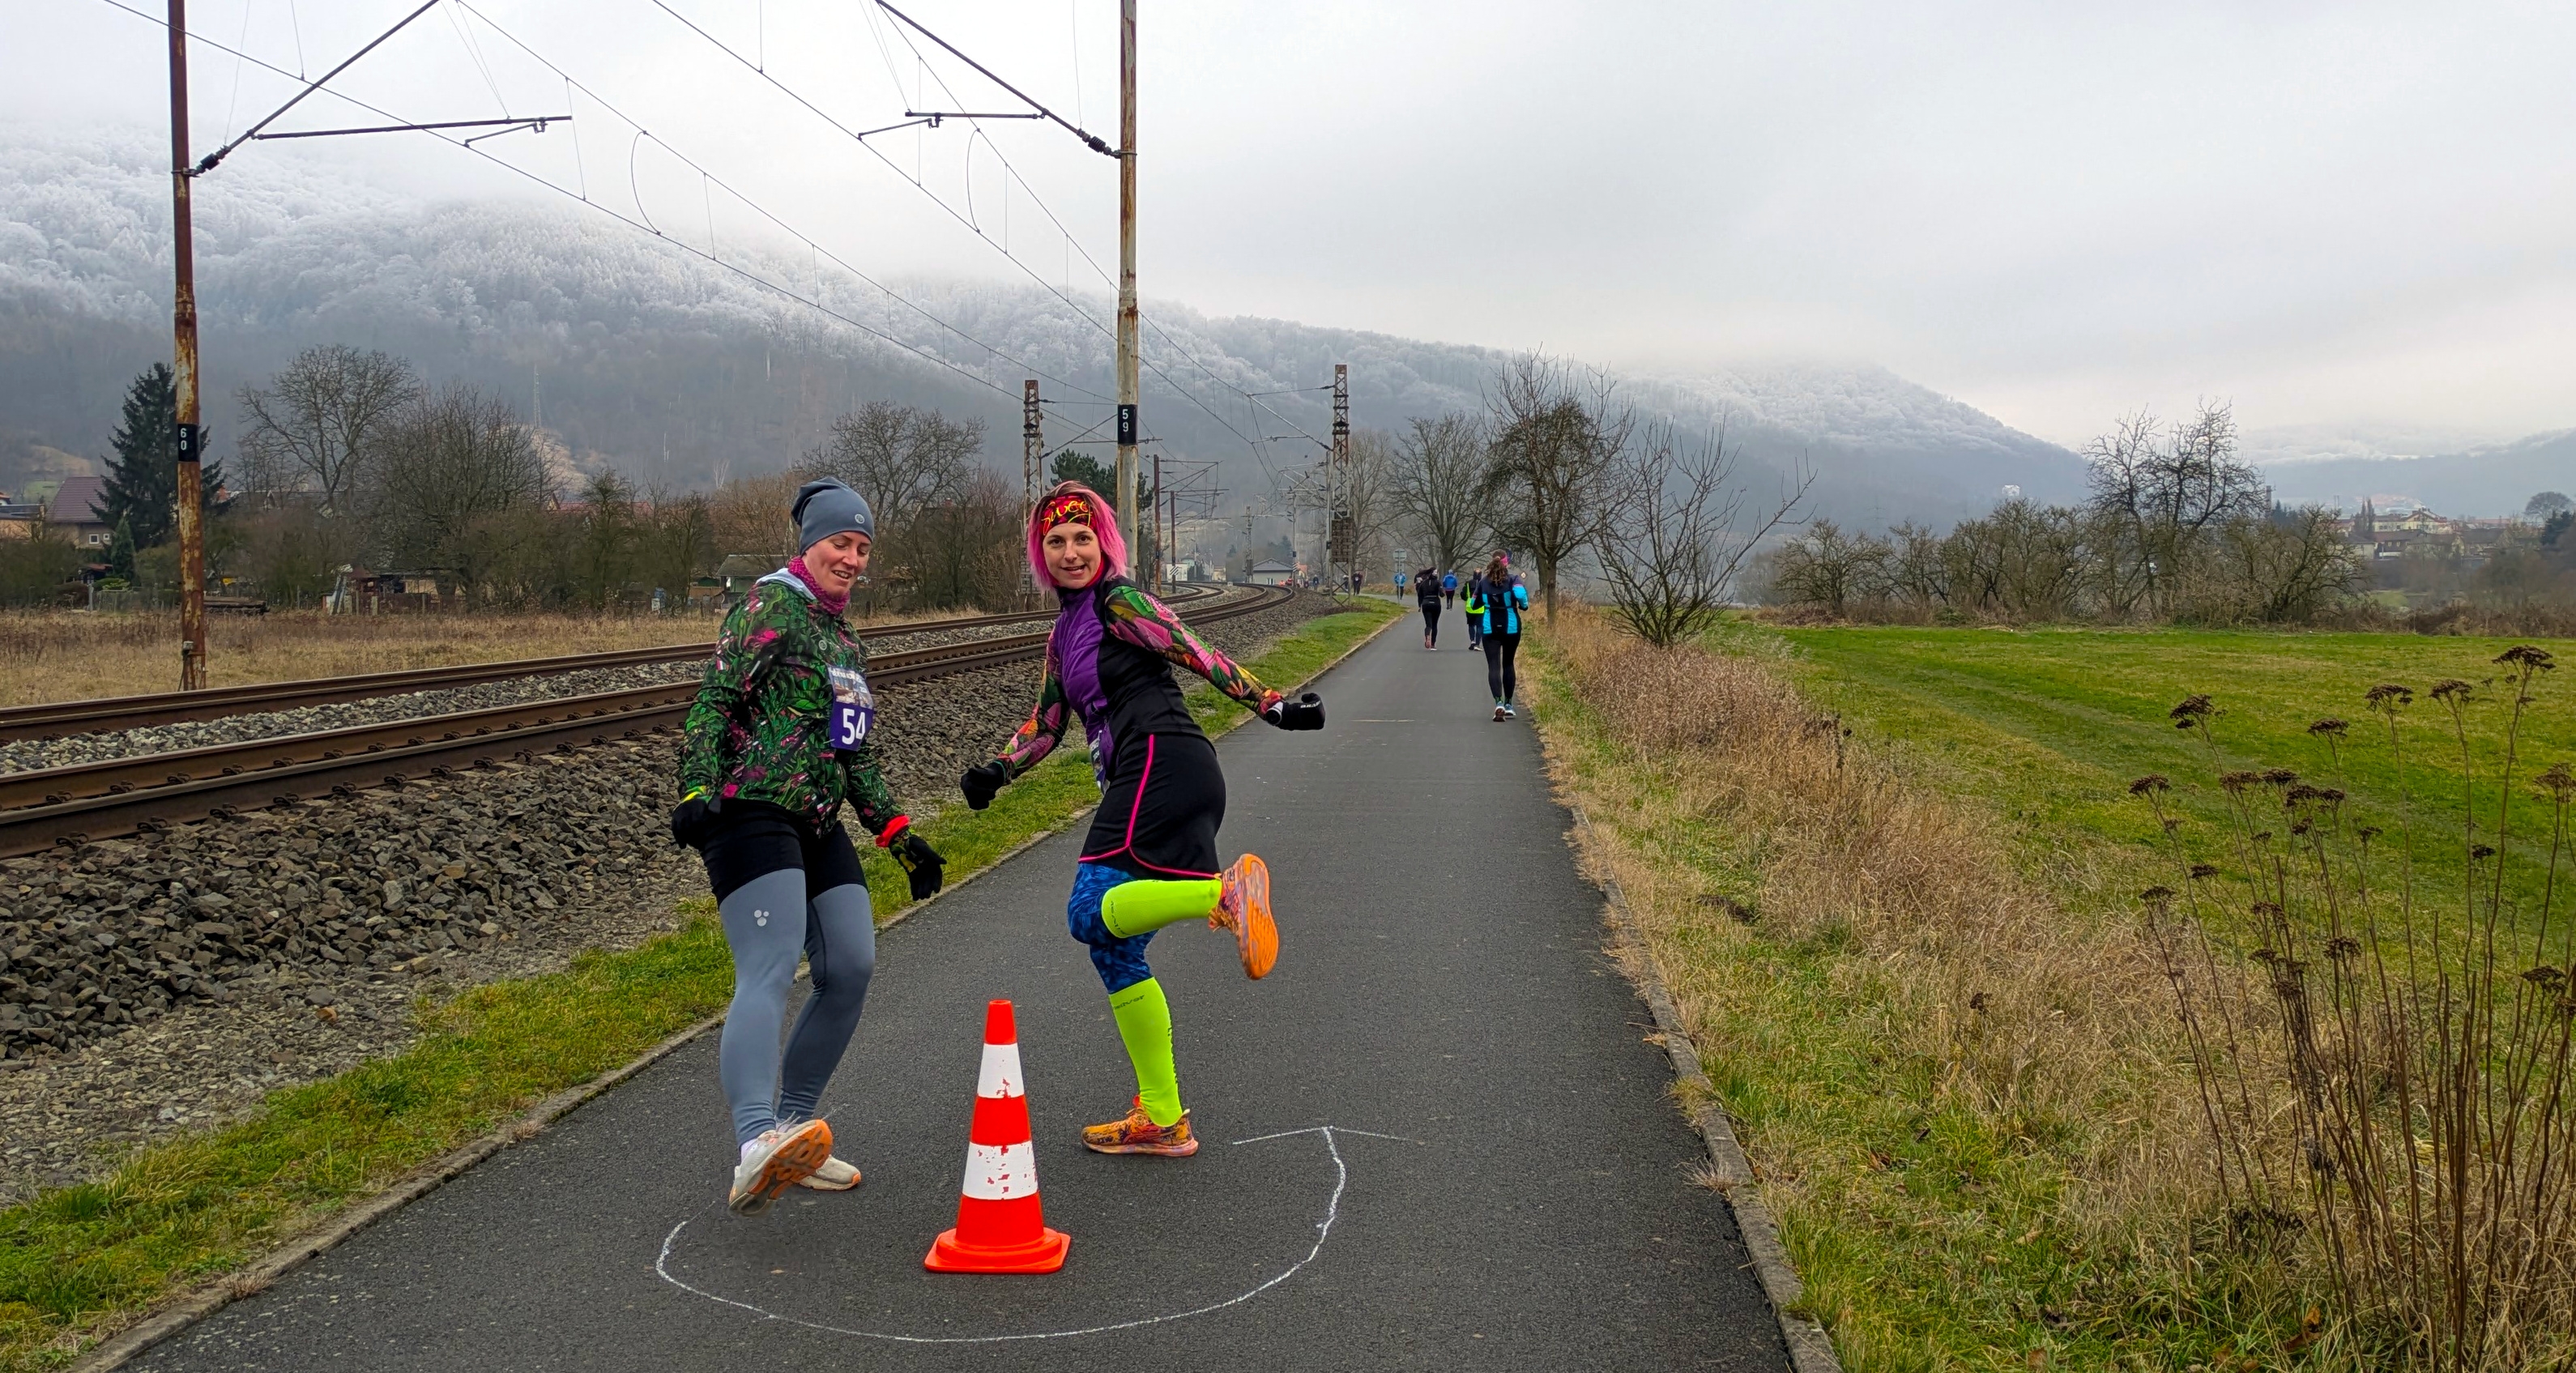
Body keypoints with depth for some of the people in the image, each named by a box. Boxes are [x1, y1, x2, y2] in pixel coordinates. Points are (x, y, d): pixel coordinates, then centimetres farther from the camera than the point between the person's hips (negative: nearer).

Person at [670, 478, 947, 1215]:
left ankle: (790, 1133, 8)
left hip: (818, 828, 8)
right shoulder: (772, 607, -2)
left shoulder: (845, 640, 23)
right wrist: (697, 789, -26)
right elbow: (714, 699, -12)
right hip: (751, 816, -8)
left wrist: (898, 835, 22)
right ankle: (756, 1143, -39)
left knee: (851, 969, -1)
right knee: (770, 972, -24)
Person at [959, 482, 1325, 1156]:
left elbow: (1199, 657, -5)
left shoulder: (1119, 602, 1)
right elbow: (1046, 724, 27)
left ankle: (1227, 892, -34)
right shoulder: (1062, 636, 25)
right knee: (1113, 949, 7)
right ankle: (1163, 1119, 11)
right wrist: (997, 771, 11)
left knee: (1090, 912, -23)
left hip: (1165, 764, -9)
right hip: (1142, 780, 9)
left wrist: (1274, 705, -11)